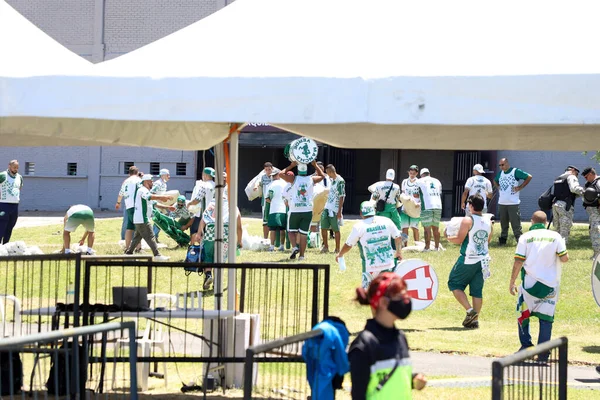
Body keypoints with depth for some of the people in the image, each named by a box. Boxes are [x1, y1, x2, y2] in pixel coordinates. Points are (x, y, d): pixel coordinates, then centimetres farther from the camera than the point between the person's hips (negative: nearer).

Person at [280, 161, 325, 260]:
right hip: (307, 210, 2)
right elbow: (322, 176, 22)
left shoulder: (294, 179, -6)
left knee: (292, 231, 12)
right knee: (303, 234, 5)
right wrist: (315, 165, 25)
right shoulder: (311, 180, 1)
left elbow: (281, 174, 4)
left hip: (295, 211, -2)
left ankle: (295, 246, -12)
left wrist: (291, 166, 8)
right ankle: (301, 255, 4)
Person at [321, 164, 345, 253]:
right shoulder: (331, 179, 11)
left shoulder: (340, 181, -14)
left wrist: (339, 211, -18)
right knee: (323, 228, 6)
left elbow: (341, 197, -15)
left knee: (336, 229, 0)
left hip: (335, 209, -8)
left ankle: (337, 249, 8)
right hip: (327, 208, 8)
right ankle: (325, 247, 16)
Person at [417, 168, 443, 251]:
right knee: (435, 228, 11)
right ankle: (437, 247, 13)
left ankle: (427, 247, -4)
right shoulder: (437, 181, 19)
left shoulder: (420, 181, 5)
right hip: (438, 207, 4)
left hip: (427, 207, -4)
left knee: (427, 228, -3)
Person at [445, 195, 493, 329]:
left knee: (454, 284, 8)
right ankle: (475, 320, 8)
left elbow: (459, 239, -13)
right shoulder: (488, 222, 7)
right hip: (483, 260, 6)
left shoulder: (467, 220, -12)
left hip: (468, 260, -6)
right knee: (477, 290, 10)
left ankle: (469, 310, -5)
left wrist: (448, 238, 5)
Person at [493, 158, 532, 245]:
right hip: (502, 202, 6)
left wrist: (520, 187, -9)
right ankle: (503, 239, 15)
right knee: (503, 222, 9)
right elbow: (495, 181, 34)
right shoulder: (500, 173, 14)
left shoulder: (515, 172, -6)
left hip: (513, 203, -6)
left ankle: (520, 240, -7)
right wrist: (499, 187, 13)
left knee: (515, 222, -9)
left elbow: (529, 177, -7)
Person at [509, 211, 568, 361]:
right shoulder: (555, 236, 1)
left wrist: (512, 282, 1)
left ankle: (526, 346, 11)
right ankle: (543, 353, 0)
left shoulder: (525, 237, -2)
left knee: (523, 314, 17)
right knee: (546, 318, 4)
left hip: (530, 283, -1)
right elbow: (565, 258, -2)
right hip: (550, 284, 1)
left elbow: (518, 262, -6)